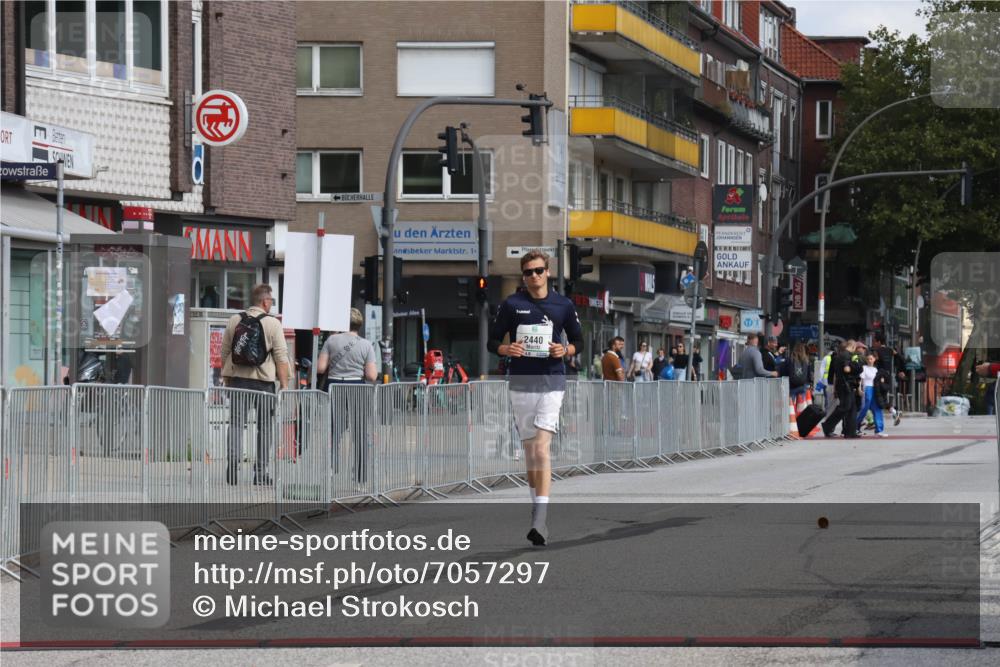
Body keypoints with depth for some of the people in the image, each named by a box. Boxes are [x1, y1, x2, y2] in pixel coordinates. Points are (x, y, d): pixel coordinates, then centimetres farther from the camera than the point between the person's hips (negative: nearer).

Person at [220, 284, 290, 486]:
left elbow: (224, 352, 13)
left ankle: (232, 466, -13)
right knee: (264, 427, 6)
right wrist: (284, 385, -2)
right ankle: (260, 473, 6)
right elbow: (281, 357, -6)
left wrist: (226, 377, 22)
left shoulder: (235, 320, 7)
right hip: (264, 381, -2)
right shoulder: (272, 323, -4)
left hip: (237, 378, 3)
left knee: (236, 424, 2)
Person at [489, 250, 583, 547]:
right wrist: (506, 349, -13)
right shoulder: (512, 304, 6)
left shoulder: (563, 305, 6)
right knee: (529, 448, 9)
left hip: (552, 381, -2)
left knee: (541, 448, -15)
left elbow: (578, 340, 16)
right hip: (521, 382, 2)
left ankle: (540, 519, -22)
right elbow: (493, 341, 10)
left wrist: (565, 350, -6)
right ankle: (537, 508, 22)